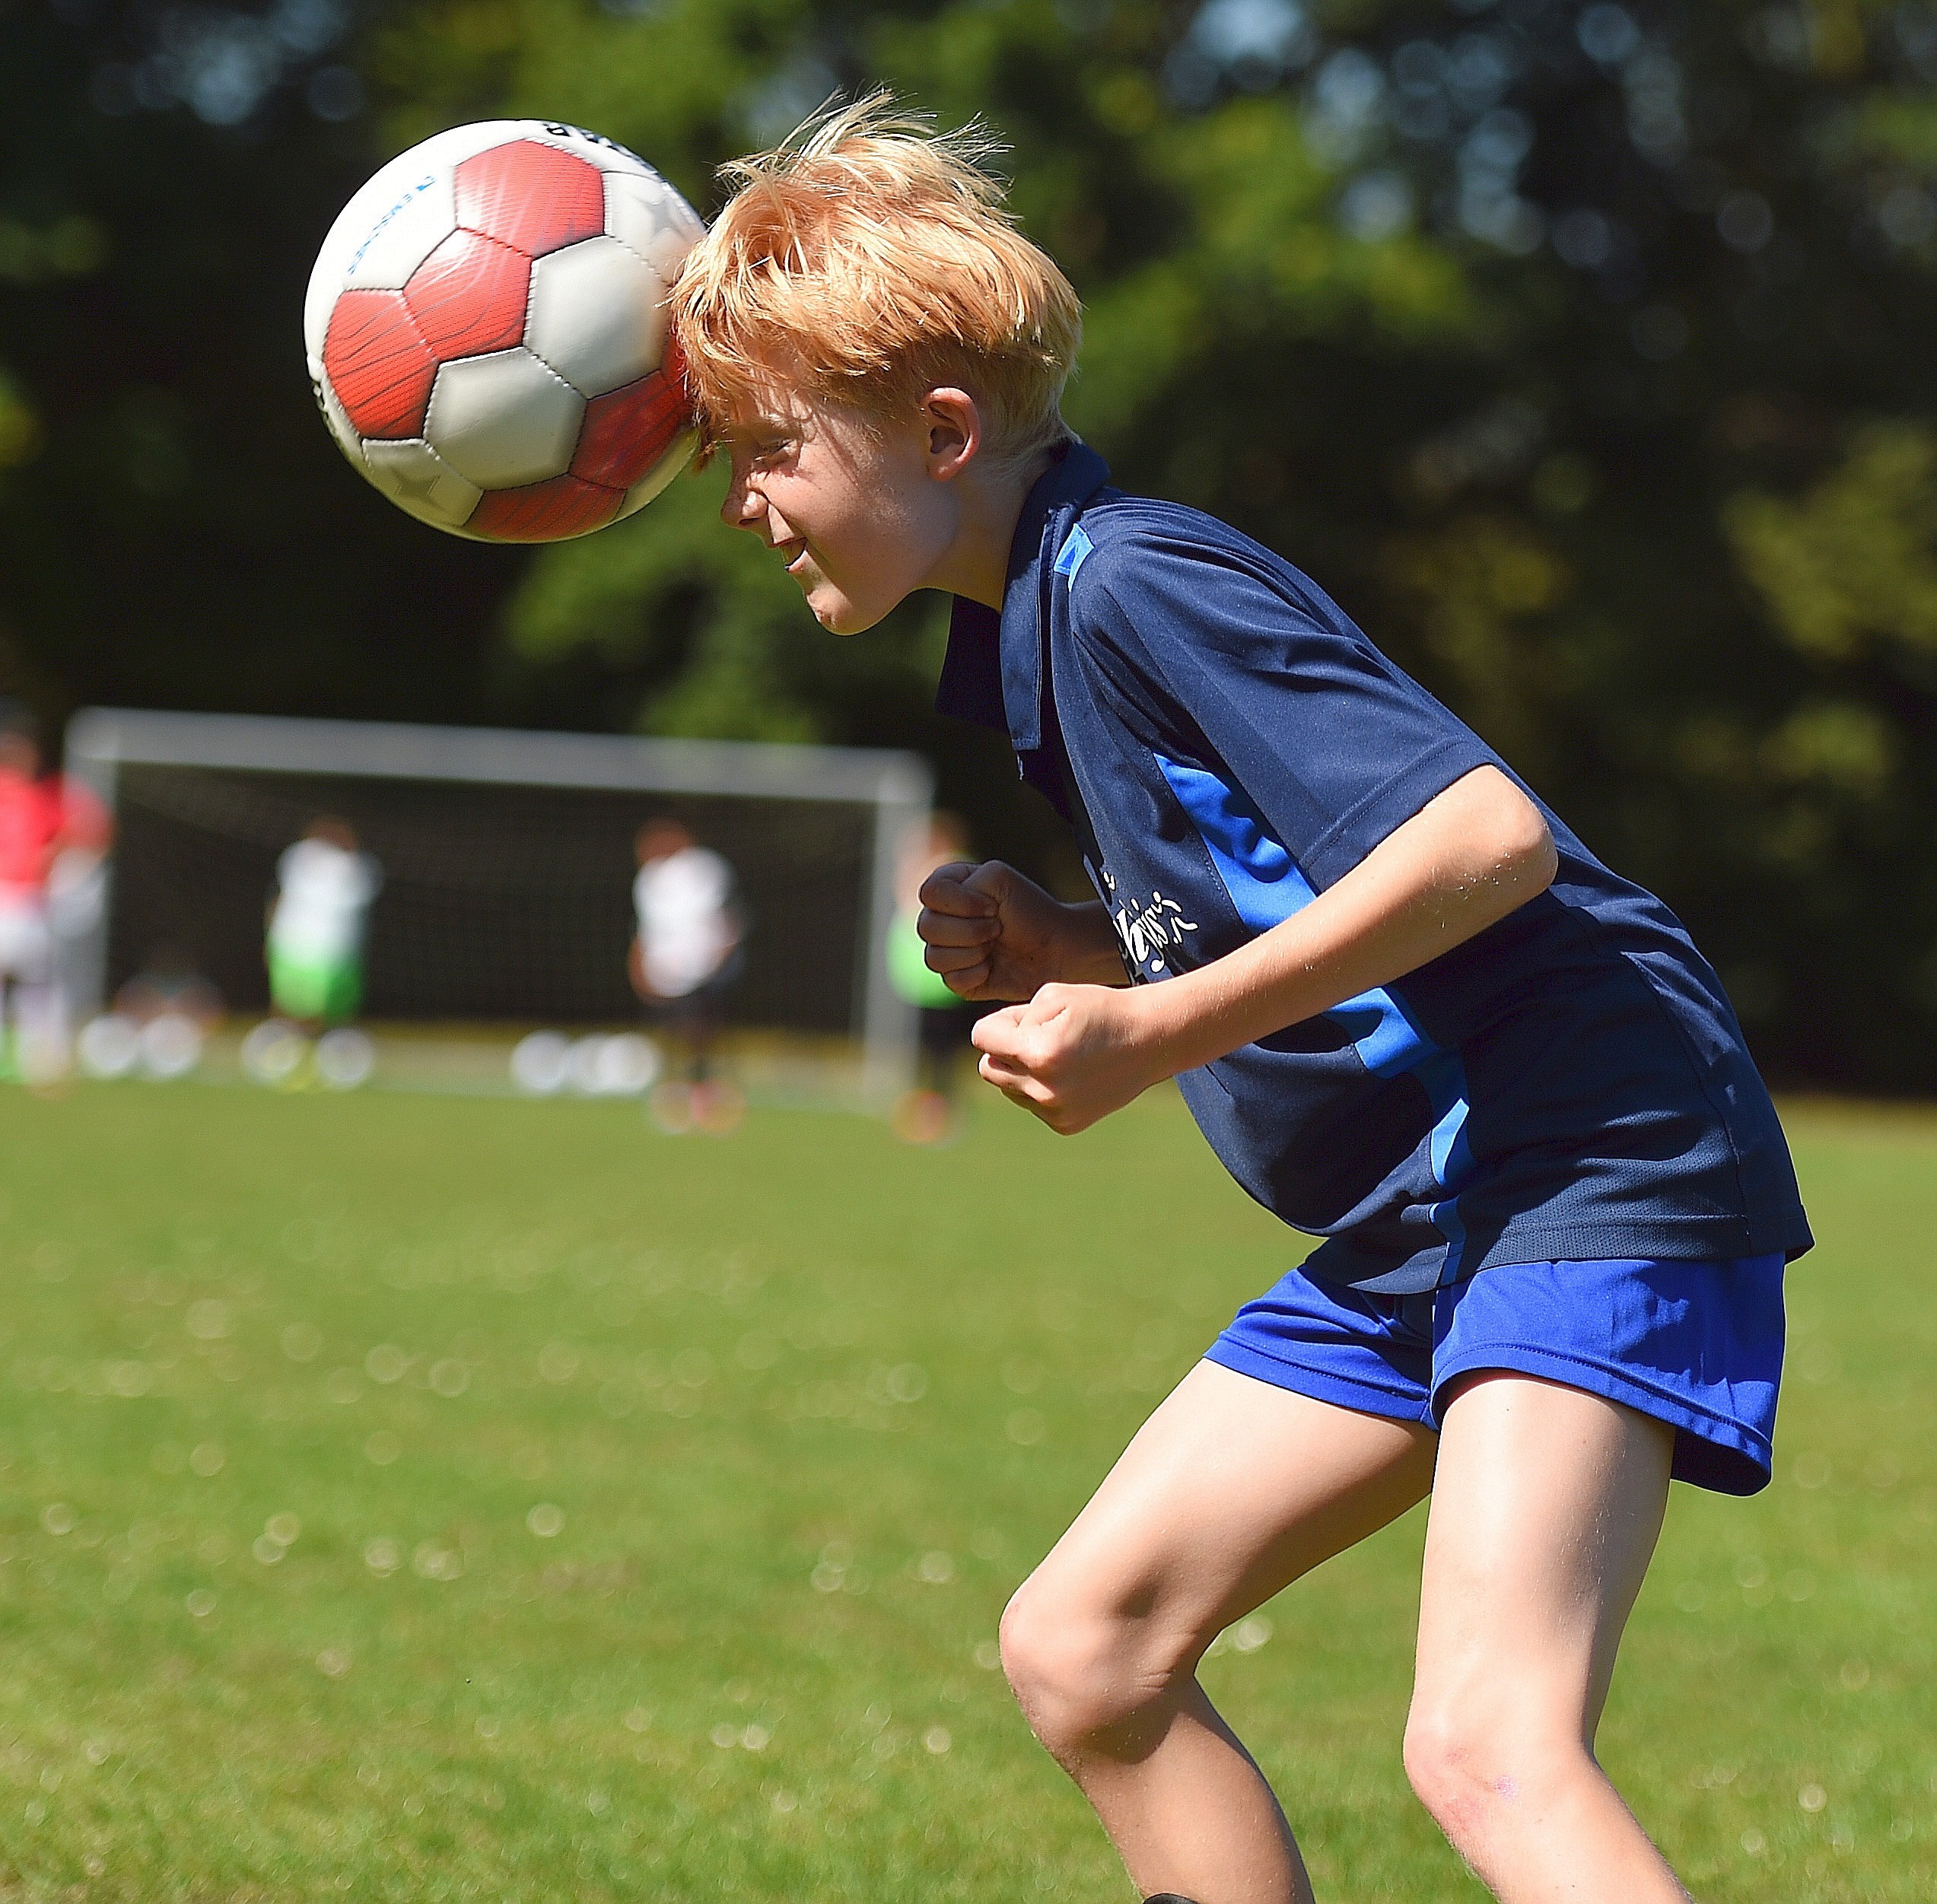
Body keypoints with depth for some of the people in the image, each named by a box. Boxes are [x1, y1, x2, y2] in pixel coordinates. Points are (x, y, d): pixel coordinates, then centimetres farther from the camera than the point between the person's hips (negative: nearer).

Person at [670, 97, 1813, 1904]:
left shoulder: (1136, 585, -16)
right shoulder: (1019, 637, 14)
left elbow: (1486, 834, -24)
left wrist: (1160, 1031, -23)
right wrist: (1054, 948, 2)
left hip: (1593, 1152, -11)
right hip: (1417, 1216, 11)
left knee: (1486, 1743, -25)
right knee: (1080, 1645, 11)